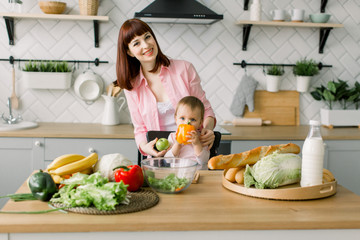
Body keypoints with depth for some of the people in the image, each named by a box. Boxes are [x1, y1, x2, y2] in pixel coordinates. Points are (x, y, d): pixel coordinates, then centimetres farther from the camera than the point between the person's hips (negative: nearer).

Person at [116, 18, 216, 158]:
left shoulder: (184, 68, 1)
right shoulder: (132, 87, 7)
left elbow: (205, 108, 8)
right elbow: (140, 129, 11)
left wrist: (208, 128, -14)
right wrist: (145, 146, -12)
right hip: (160, 158, 2)